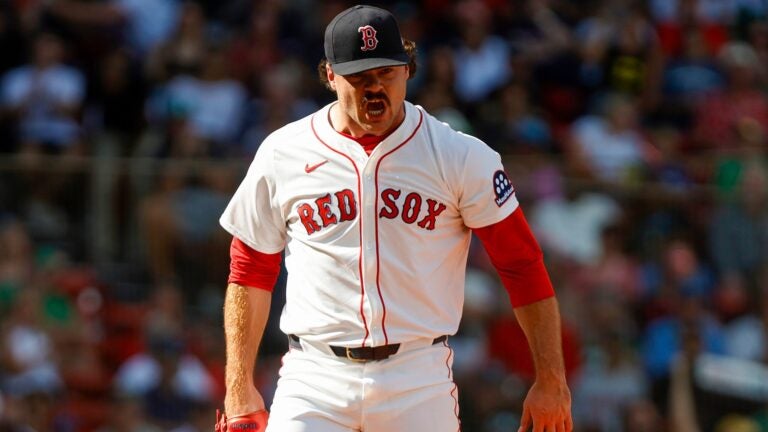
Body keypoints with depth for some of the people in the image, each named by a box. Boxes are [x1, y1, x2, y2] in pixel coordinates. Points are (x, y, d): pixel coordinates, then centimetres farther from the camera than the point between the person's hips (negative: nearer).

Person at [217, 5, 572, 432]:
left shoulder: (461, 156, 0)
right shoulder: (282, 155, 4)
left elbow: (523, 265, 1)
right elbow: (250, 273, 10)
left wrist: (550, 381, -5)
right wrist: (239, 390, 5)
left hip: (420, 386, -1)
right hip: (315, 379, 1)